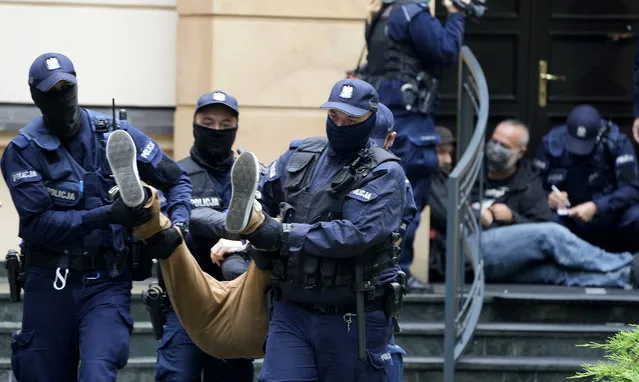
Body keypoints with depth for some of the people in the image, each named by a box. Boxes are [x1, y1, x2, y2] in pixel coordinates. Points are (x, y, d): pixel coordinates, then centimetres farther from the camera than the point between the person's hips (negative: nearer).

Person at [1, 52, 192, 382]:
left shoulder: (115, 134, 2)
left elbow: (177, 181, 12)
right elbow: (37, 223, -15)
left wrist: (178, 223, -9)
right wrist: (106, 215, -26)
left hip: (107, 283, 0)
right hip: (50, 283, 0)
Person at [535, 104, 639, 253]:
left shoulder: (617, 143, -12)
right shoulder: (551, 144, -7)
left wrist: (596, 207, -32)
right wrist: (549, 197, -23)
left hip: (610, 215, 0)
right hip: (569, 221, 1)